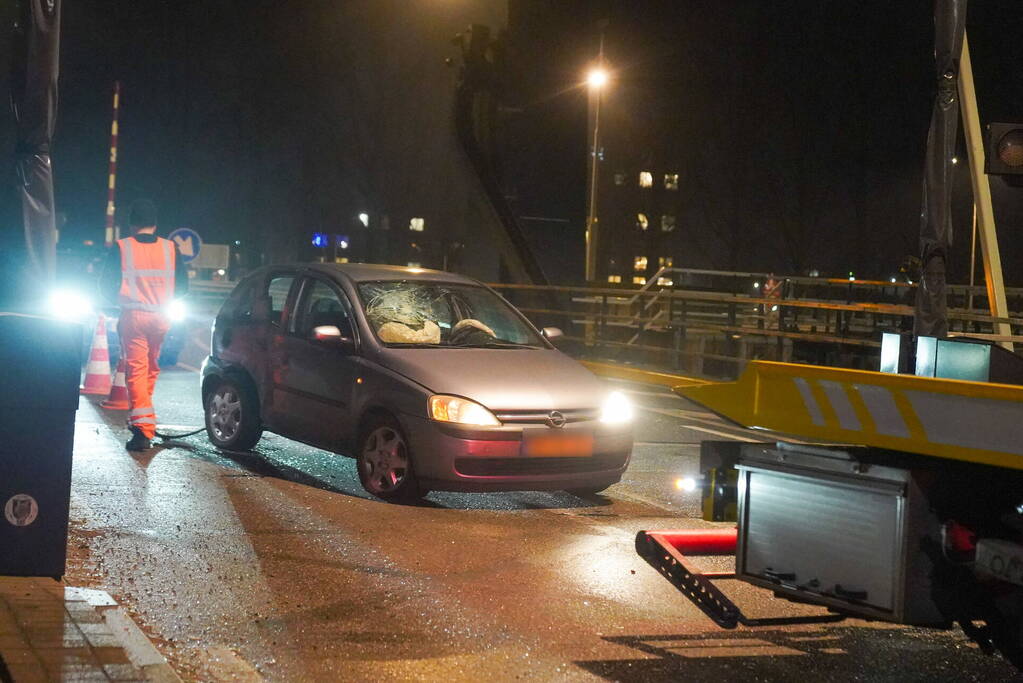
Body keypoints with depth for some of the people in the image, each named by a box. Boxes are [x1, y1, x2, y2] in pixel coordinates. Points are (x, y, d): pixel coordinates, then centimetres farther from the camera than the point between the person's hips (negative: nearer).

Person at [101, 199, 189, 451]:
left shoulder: (122, 248, -5)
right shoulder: (170, 248, 1)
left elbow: (108, 286, -1)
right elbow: (182, 286, 6)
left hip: (133, 316, -3)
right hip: (161, 317, 3)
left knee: (136, 370, -4)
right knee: (151, 369, 19)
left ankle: (143, 428, -14)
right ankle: (141, 418, 30)